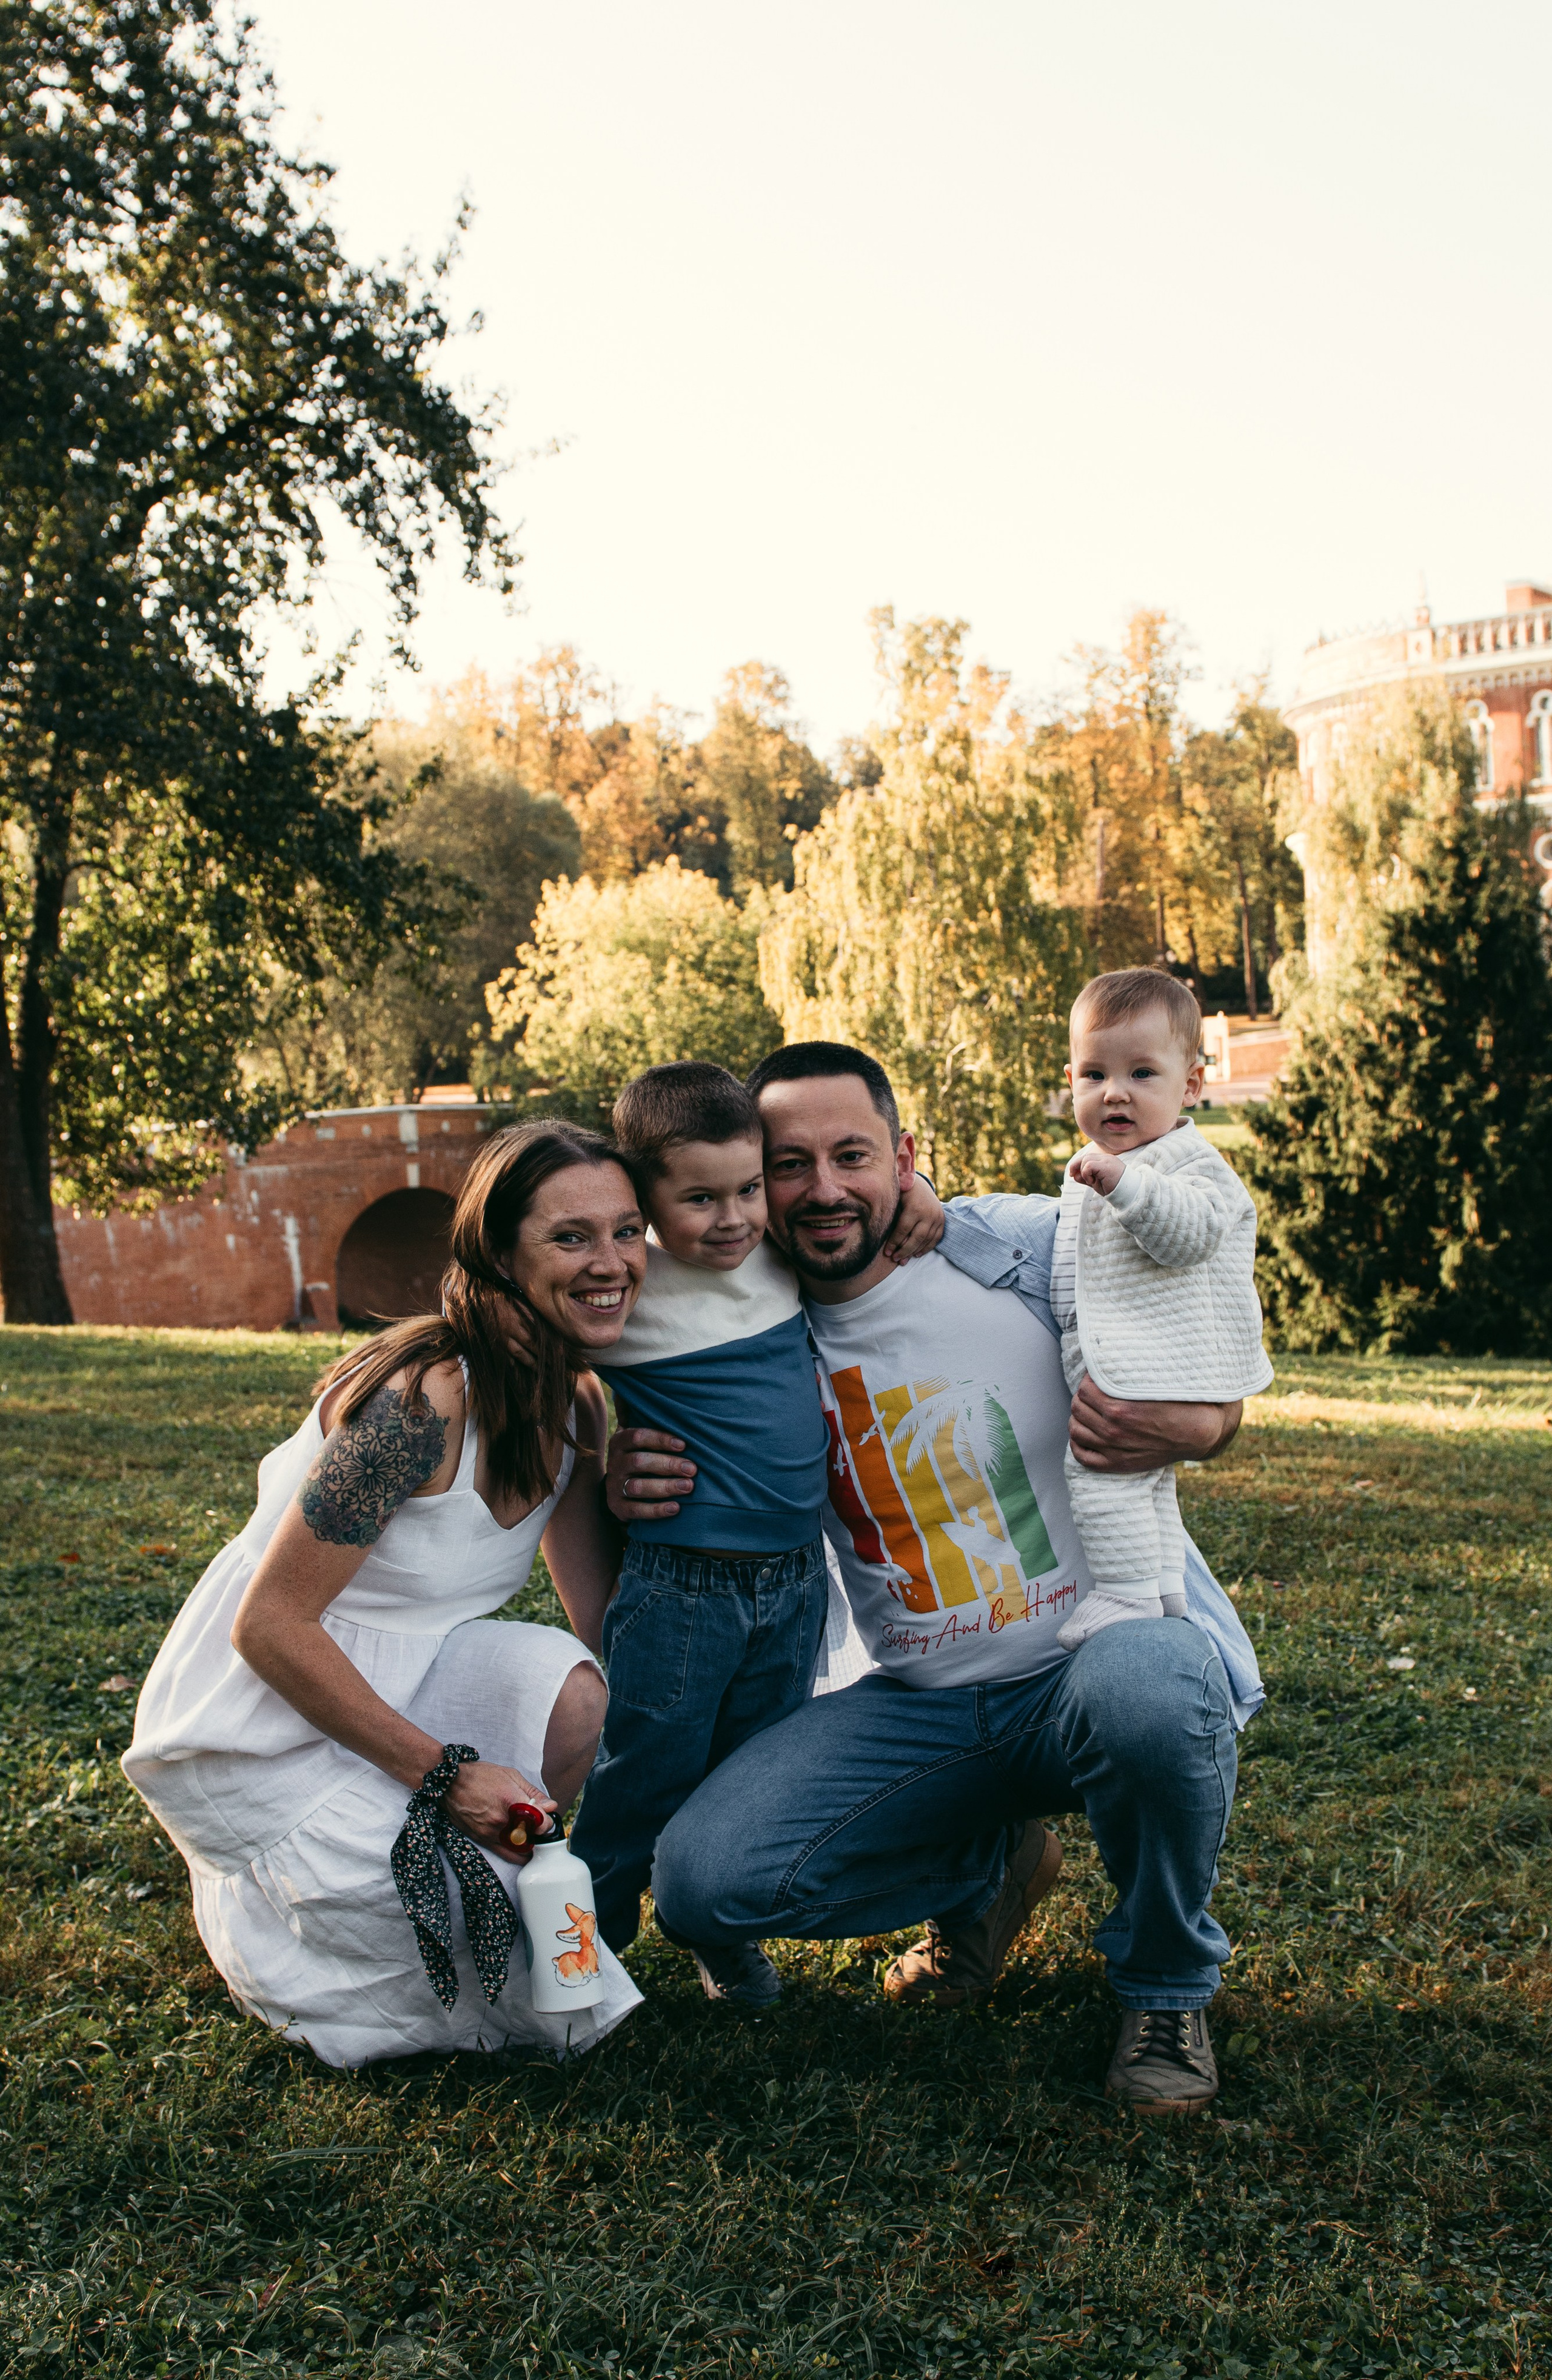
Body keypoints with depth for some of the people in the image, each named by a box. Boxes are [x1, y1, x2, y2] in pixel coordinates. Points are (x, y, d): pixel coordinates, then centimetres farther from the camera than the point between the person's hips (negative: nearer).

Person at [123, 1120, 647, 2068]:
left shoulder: (576, 1406, -2)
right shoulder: (421, 1396, -28)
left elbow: (606, 1623, 1)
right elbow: (269, 1627, -25)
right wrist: (445, 1773, -24)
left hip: (391, 1676, 7)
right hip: (258, 1729, -7)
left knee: (570, 1695, -22)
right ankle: (260, 1907, 10)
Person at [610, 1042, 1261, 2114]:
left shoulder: (1025, 1247, -9)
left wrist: (1190, 1425, -23)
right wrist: (627, 1487, -8)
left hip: (1121, 1638, -3)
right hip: (926, 1703, 3)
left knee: (1144, 1689, -39)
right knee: (701, 1879, -14)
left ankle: (1168, 1984, -5)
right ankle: (990, 1865, 15)